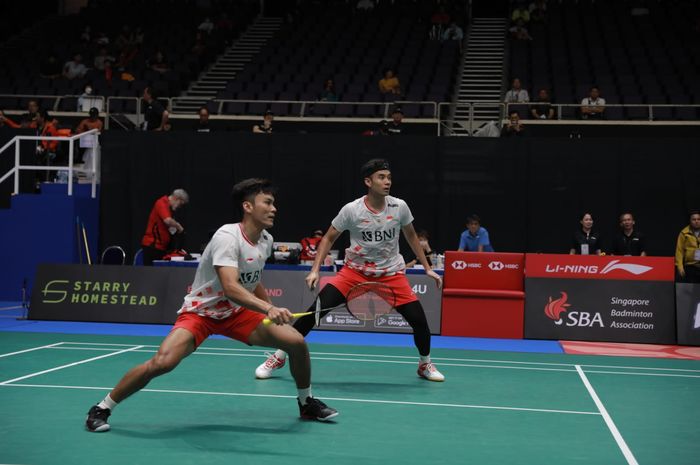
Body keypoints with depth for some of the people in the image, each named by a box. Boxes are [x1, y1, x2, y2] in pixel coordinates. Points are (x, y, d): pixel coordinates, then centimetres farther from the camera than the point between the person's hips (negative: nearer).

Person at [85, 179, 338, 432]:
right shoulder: (227, 237, -26)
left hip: (237, 313, 7)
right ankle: (102, 409, -7)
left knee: (297, 342, -6)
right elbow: (230, 288, -40)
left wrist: (276, 312, 17)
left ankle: (306, 403, 21)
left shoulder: (266, 240, -1)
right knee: (162, 362, -28)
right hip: (200, 311, -7)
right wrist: (268, 309, -53)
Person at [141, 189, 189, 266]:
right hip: (152, 245, -9)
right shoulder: (162, 203, -13)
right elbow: (168, 221, -28)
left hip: (161, 246, 9)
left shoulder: (168, 206, 16)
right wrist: (178, 226, -12)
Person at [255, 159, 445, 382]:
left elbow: (411, 236, 10)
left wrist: (427, 268, 10)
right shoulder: (351, 210, -14)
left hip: (391, 272, 2)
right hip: (355, 269, -2)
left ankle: (425, 364, 21)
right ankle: (279, 357, 0)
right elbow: (328, 239, -2)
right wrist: (315, 270, -13)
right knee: (317, 309, -16)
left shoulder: (399, 207, -8)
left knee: (418, 319, -10)